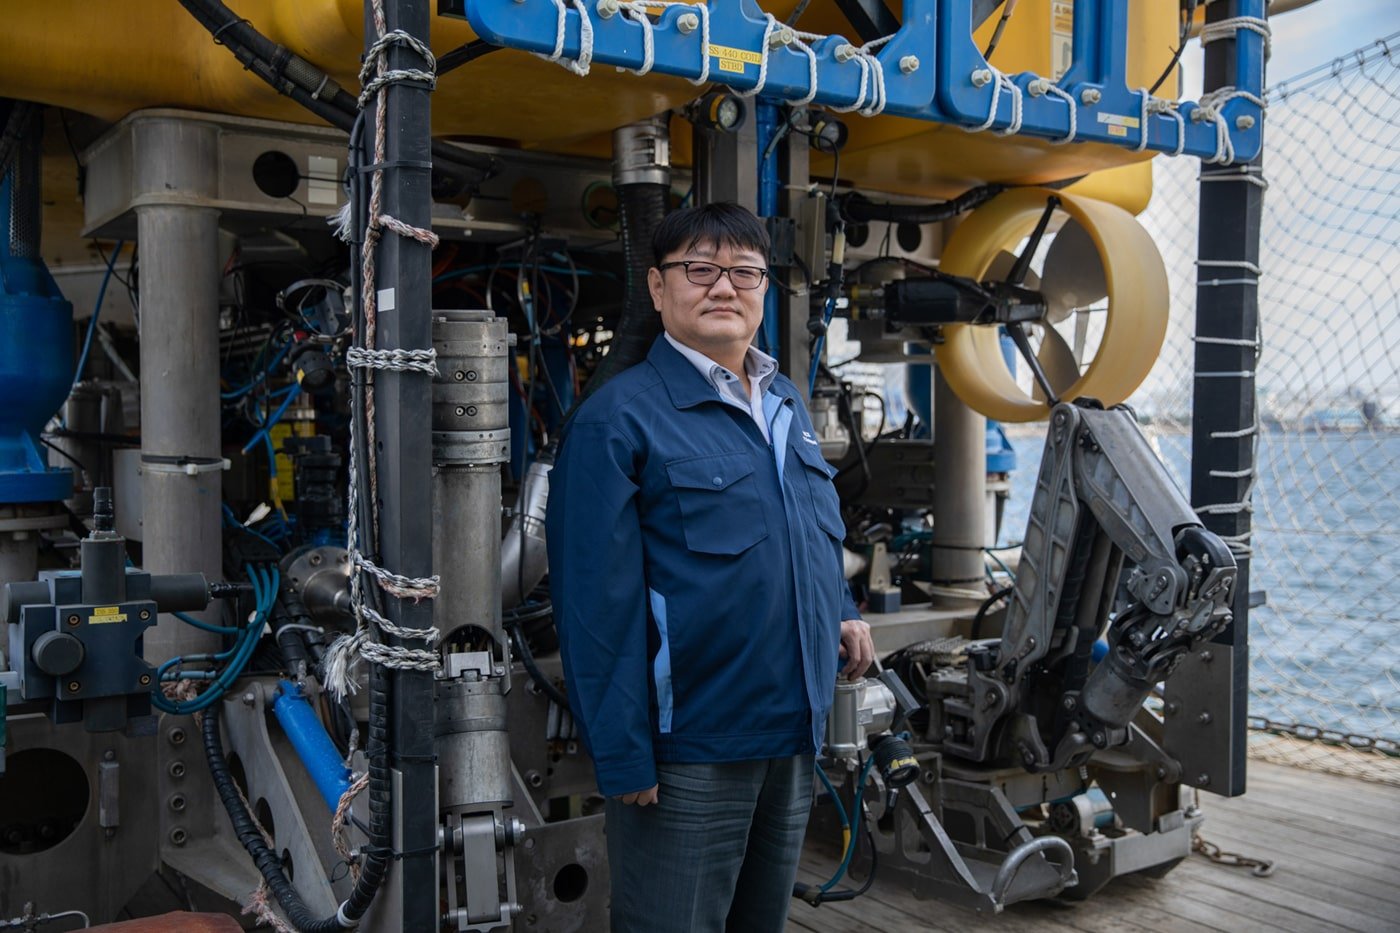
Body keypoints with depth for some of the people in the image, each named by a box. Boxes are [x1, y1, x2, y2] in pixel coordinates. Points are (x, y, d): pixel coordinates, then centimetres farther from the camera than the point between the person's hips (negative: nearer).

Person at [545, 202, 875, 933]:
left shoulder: (787, 403, 11)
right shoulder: (620, 418, -13)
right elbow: (597, 603, -16)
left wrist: (842, 612, 6)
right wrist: (623, 757, -18)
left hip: (796, 736, 7)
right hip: (690, 752, -7)